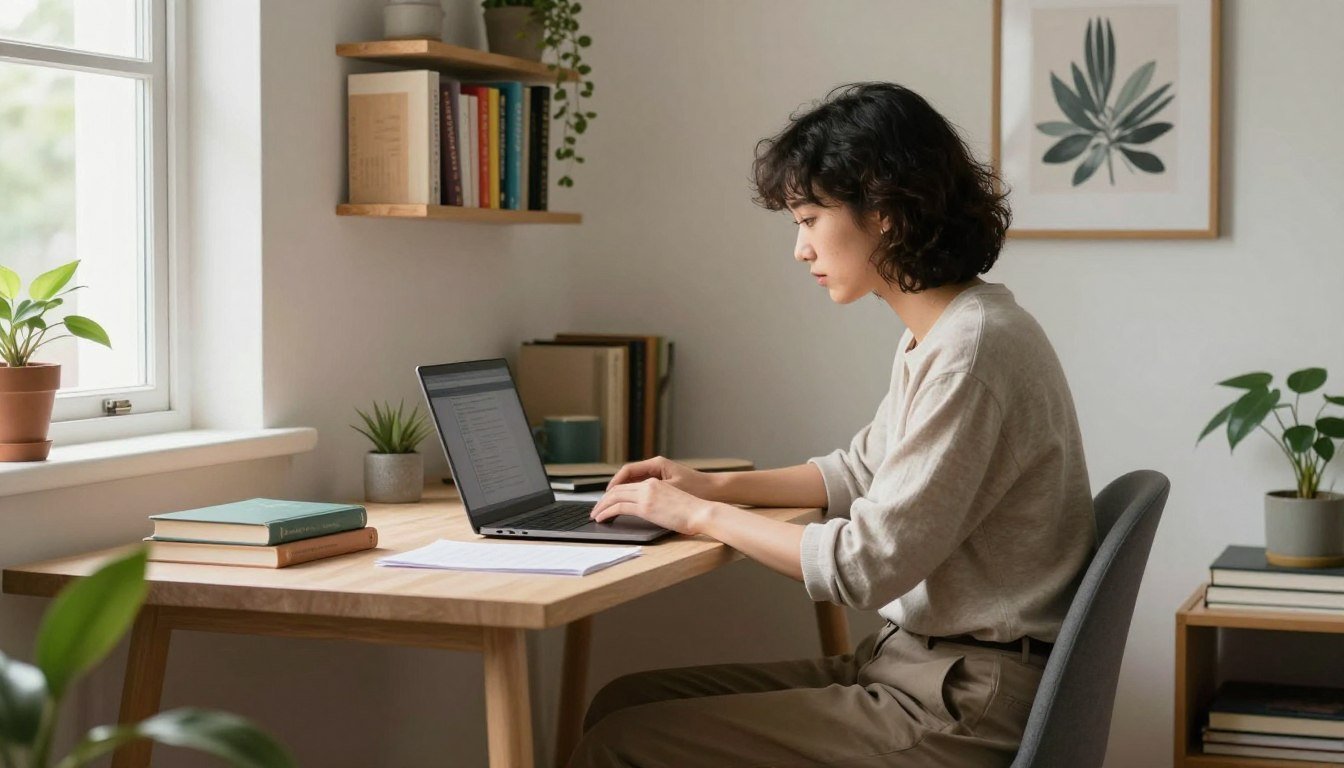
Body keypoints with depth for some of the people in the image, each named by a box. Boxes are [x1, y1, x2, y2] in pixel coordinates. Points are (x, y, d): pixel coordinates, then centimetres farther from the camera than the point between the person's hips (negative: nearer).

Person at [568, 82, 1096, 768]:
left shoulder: (972, 351, -21)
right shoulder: (933, 336, 11)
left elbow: (868, 565, -21)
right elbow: (864, 469, 26)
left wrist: (703, 516, -9)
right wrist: (713, 486, 14)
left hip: (961, 710, -10)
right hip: (915, 662, 10)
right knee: (624, 701, 7)